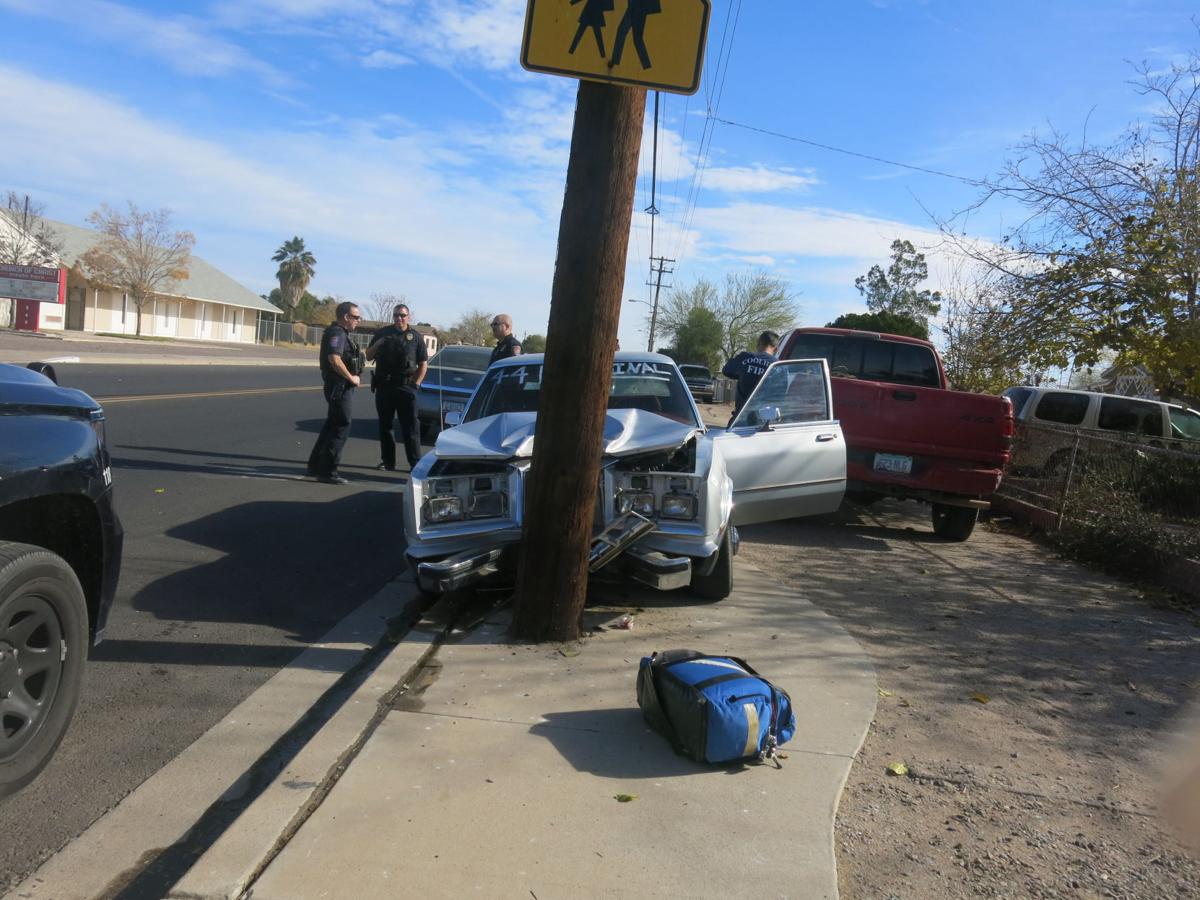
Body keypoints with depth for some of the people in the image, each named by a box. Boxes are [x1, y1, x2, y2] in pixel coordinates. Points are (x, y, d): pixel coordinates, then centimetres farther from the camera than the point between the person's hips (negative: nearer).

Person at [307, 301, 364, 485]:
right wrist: (351, 378, -20)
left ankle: (315, 465, 28)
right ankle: (327, 472, -5)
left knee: (332, 425, 18)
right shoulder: (336, 334, -16)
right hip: (339, 386, -11)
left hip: (340, 387, 11)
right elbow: (334, 359, -29)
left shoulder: (341, 333, 17)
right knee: (341, 427, -8)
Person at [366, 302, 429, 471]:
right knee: (384, 425, 7)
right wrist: (377, 345, -9)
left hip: (406, 387, -3)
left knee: (410, 426, -5)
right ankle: (388, 461, 15)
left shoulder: (415, 336, 5)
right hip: (384, 387, 3)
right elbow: (369, 356, 11)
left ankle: (415, 462, -4)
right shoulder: (383, 333, 9)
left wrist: (416, 383, -5)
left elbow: (423, 364, 6)